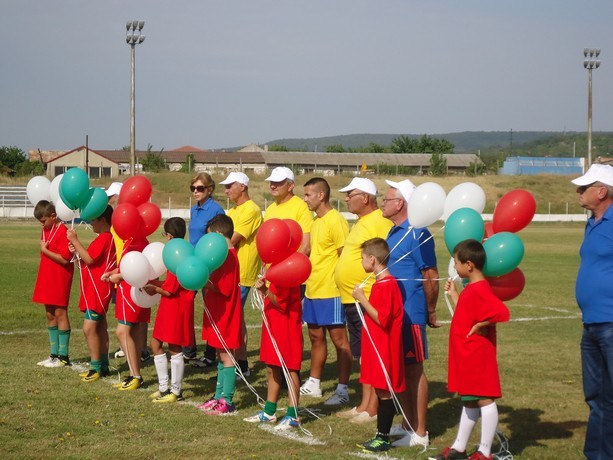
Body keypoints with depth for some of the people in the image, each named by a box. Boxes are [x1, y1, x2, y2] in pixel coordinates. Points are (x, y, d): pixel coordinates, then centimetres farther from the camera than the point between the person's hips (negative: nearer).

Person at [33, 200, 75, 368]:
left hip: (60, 279, -9)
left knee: (60, 313, -4)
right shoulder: (46, 230, 11)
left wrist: (45, 250, -17)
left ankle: (63, 356, 1)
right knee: (50, 315, 10)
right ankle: (54, 354, 17)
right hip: (47, 278, 9)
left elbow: (65, 259, -21)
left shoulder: (63, 231, -15)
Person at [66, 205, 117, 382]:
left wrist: (75, 241, -18)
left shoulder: (105, 238, -16)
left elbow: (89, 259, -23)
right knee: (99, 328, 15)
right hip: (95, 289, 11)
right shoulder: (105, 238, 17)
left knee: (89, 328, -12)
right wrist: (76, 252, 2)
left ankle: (96, 368, -9)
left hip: (98, 290, -11)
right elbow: (90, 262, 17)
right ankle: (103, 366, 21)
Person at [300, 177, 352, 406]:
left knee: (339, 339, -3)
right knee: (316, 337, 16)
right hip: (313, 290, 9)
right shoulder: (316, 221, 14)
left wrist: (338, 283, -17)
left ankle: (343, 390, 1)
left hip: (331, 292, -9)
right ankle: (313, 383, 26)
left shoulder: (336, 221, -14)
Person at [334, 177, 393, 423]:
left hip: (369, 299, -10)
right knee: (363, 355, 15)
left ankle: (373, 409, 1)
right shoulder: (361, 222, 17)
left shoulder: (380, 222, -16)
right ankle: (364, 405, 22)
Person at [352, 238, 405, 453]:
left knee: (385, 393, -3)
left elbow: (382, 319, -23)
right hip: (376, 348, 10)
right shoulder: (380, 283, 14)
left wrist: (362, 299, -20)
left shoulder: (387, 285, -18)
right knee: (380, 391, 13)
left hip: (384, 350, -10)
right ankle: (380, 436, 20)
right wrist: (363, 300, 12)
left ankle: (384, 439, 3)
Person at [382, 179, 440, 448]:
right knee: (399, 369, 15)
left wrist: (430, 312, -9)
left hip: (410, 313, -9)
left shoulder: (417, 234, -16)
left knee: (413, 370, -2)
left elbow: (431, 277, -15)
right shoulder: (394, 232, 12)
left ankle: (419, 433, 5)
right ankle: (408, 424, 26)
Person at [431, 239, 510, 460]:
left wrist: (479, 326, -22)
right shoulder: (472, 288, 12)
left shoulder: (480, 290, -20)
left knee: (484, 400, -3)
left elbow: (501, 312, -32)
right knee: (469, 401, 17)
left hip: (477, 356, -11)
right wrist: (454, 294, 24)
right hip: (466, 356, 11)